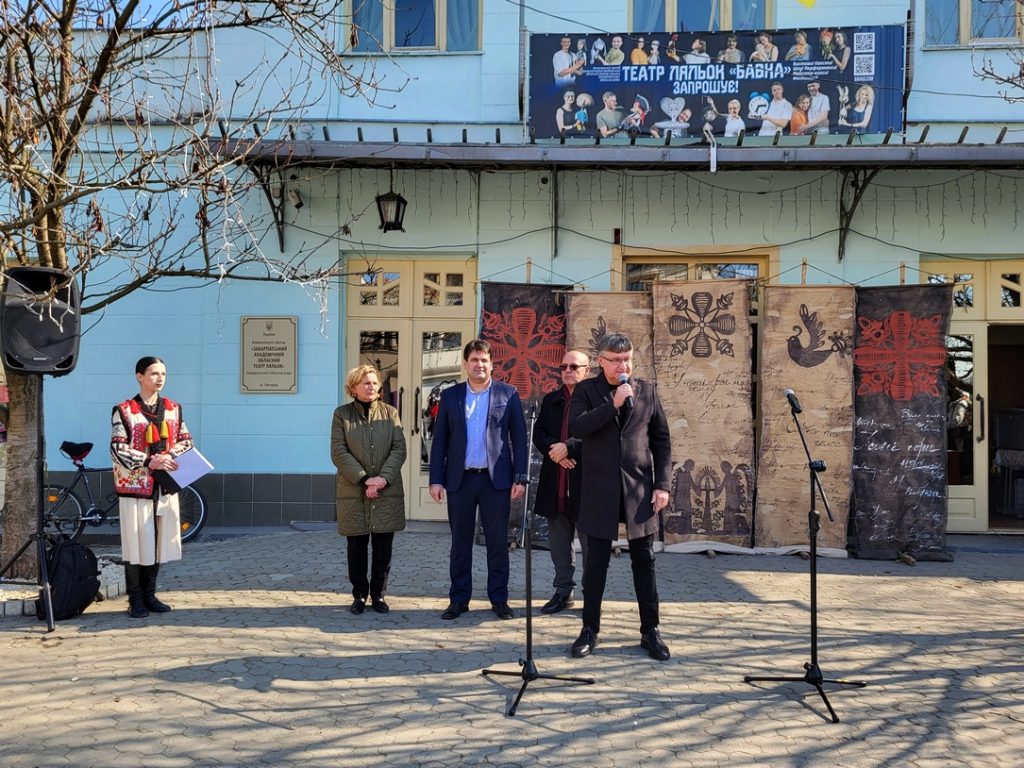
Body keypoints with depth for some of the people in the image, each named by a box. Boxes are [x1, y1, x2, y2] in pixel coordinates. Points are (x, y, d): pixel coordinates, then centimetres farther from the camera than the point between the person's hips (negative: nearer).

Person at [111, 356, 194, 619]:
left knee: (159, 542, 9)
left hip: (165, 486, 4)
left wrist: (169, 456, -10)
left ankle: (149, 595, 22)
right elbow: (118, 449, -11)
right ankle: (136, 600, 11)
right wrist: (149, 462, -21)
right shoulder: (124, 410, -5)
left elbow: (186, 440, 10)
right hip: (134, 485, -4)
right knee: (136, 543, 1)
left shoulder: (173, 408, 9)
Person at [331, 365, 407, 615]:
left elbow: (399, 449, 0)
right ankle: (359, 595, 18)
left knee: (383, 548, 4)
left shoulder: (390, 412, 7)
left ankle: (378, 595, 16)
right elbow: (339, 453, -5)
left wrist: (383, 478, -15)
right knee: (357, 547, 6)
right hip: (353, 493, -1)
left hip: (387, 492, 1)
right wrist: (364, 480, -14)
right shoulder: (341, 414, 3)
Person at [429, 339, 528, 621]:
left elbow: (519, 438, 2)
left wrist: (520, 477, -5)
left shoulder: (508, 394, 3)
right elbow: (439, 440, 7)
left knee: (498, 542, 4)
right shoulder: (450, 396, 8)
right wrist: (436, 479, 0)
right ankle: (459, 599, 17)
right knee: (460, 543, 8)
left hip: (496, 479, -1)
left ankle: (499, 599, 15)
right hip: (460, 480, 2)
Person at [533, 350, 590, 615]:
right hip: (555, 483, 6)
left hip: (586, 483, -6)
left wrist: (568, 447, -19)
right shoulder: (550, 400, 14)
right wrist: (554, 450, -10)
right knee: (558, 541, 12)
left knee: (590, 543, 3)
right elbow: (538, 433, 8)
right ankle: (563, 591, 22)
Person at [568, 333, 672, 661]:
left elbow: (662, 440, 8)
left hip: (639, 489, 1)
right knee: (596, 562, 5)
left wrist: (662, 484, 0)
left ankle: (650, 630, 16)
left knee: (644, 561, 6)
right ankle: (590, 628, 16)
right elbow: (576, 427, -14)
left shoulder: (647, 391, 7)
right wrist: (613, 404, -19)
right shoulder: (586, 390, 2)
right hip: (600, 490, -1)